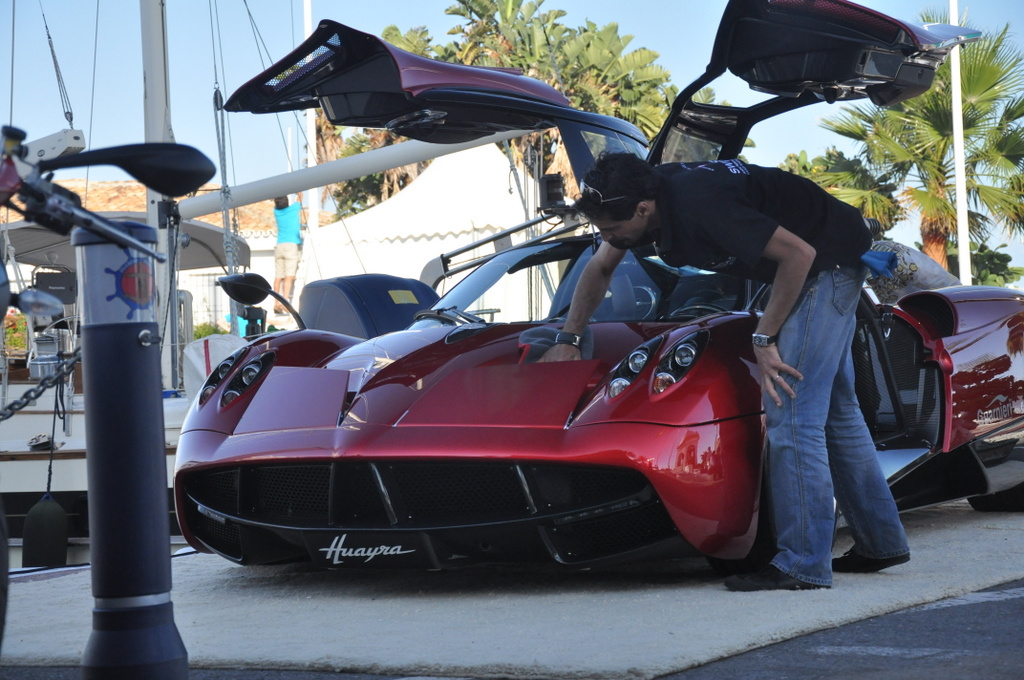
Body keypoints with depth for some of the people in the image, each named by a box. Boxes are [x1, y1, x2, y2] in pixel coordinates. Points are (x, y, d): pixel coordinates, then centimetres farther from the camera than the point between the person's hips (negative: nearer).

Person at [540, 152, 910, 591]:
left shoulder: (699, 205, -33)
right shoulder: (645, 195, -5)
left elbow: (799, 253, -28)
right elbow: (599, 270, 14)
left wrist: (763, 339, -20)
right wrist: (567, 340, 14)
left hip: (827, 262, -10)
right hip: (816, 270, 10)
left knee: (791, 413, -14)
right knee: (834, 408, 15)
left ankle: (802, 564, -13)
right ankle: (880, 543, 24)